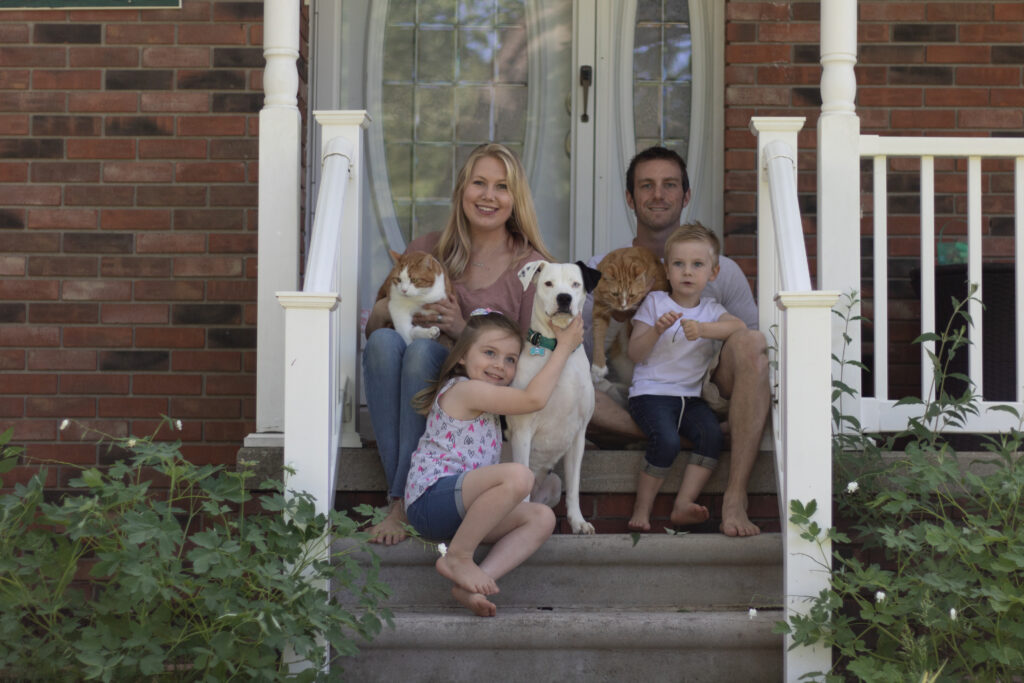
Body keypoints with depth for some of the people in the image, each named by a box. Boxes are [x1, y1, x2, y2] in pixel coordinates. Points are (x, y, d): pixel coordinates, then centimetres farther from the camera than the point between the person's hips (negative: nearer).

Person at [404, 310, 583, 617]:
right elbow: (534, 398, -15)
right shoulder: (465, 389, -8)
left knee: (542, 517, -4)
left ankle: (469, 585, -20)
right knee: (518, 475, -32)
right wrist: (564, 347, -5)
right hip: (431, 499, -10)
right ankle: (457, 557, -18)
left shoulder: (483, 400, 23)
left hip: (458, 511, 10)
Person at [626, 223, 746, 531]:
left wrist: (702, 328, -25)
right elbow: (635, 353, 0)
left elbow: (739, 325, -10)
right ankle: (641, 510, -13)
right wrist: (657, 329, -17)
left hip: (690, 396, 4)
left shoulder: (711, 309, 13)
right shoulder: (654, 303, 6)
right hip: (651, 392, -3)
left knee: (712, 434, -24)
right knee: (667, 441, -28)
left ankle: (683, 505, -20)